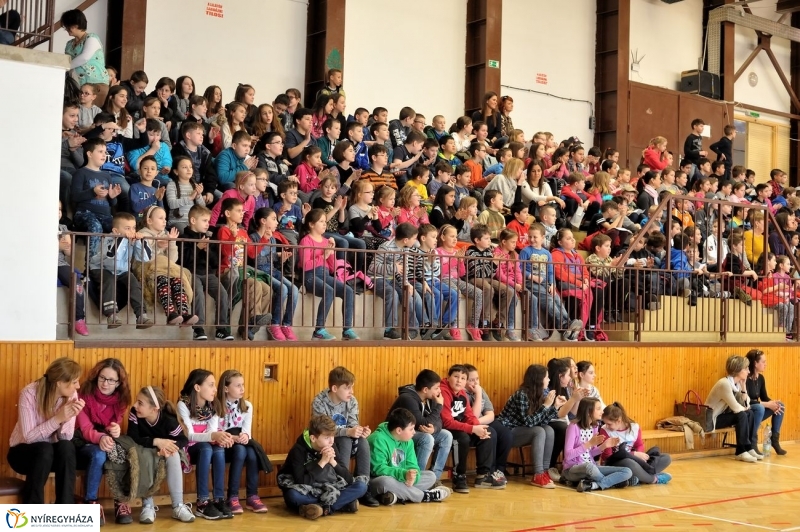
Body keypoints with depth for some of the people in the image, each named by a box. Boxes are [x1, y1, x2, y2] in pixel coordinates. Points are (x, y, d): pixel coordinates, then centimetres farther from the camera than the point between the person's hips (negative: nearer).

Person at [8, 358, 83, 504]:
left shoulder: (70, 395, -12)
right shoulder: (29, 393, -22)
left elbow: (65, 438, -14)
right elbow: (28, 437, -26)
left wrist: (68, 418, -34)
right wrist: (58, 418, -36)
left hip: (52, 454, 3)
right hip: (24, 452, -3)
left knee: (67, 447, -29)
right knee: (44, 449, -34)